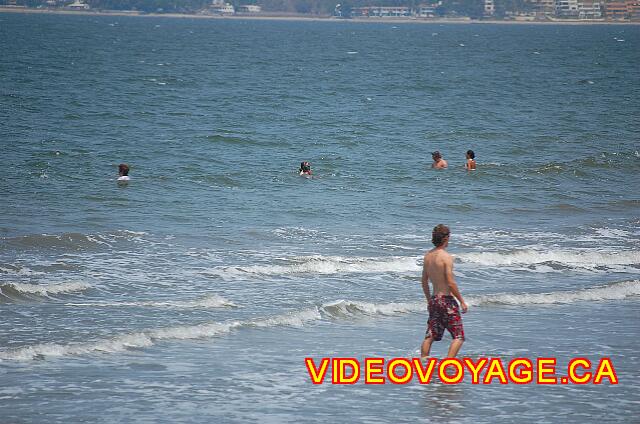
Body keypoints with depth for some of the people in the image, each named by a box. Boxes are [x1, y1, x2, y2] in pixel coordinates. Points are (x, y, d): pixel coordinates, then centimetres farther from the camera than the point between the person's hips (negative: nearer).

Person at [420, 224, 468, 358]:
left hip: (434, 300, 8)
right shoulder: (446, 257, -16)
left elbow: (424, 281, 14)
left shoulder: (427, 256, 7)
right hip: (447, 300, -8)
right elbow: (451, 283, -19)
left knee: (430, 336, 13)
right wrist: (462, 301, -10)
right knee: (459, 337, -3)